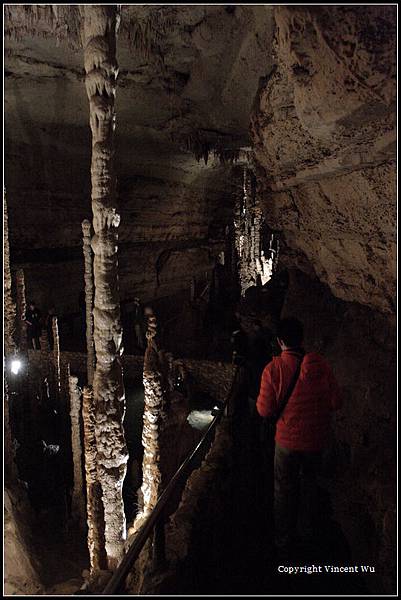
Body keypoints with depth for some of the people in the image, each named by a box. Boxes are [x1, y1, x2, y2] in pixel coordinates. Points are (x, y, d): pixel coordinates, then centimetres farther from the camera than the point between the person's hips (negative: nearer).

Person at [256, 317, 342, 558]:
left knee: (285, 490, 16)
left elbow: (265, 410, -16)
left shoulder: (273, 369, -20)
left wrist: (260, 397, 5)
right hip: (316, 439, 3)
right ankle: (311, 530, 46)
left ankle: (285, 544, 31)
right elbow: (336, 402, -8)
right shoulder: (320, 364, -14)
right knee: (310, 483, 28)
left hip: (288, 440, -3)